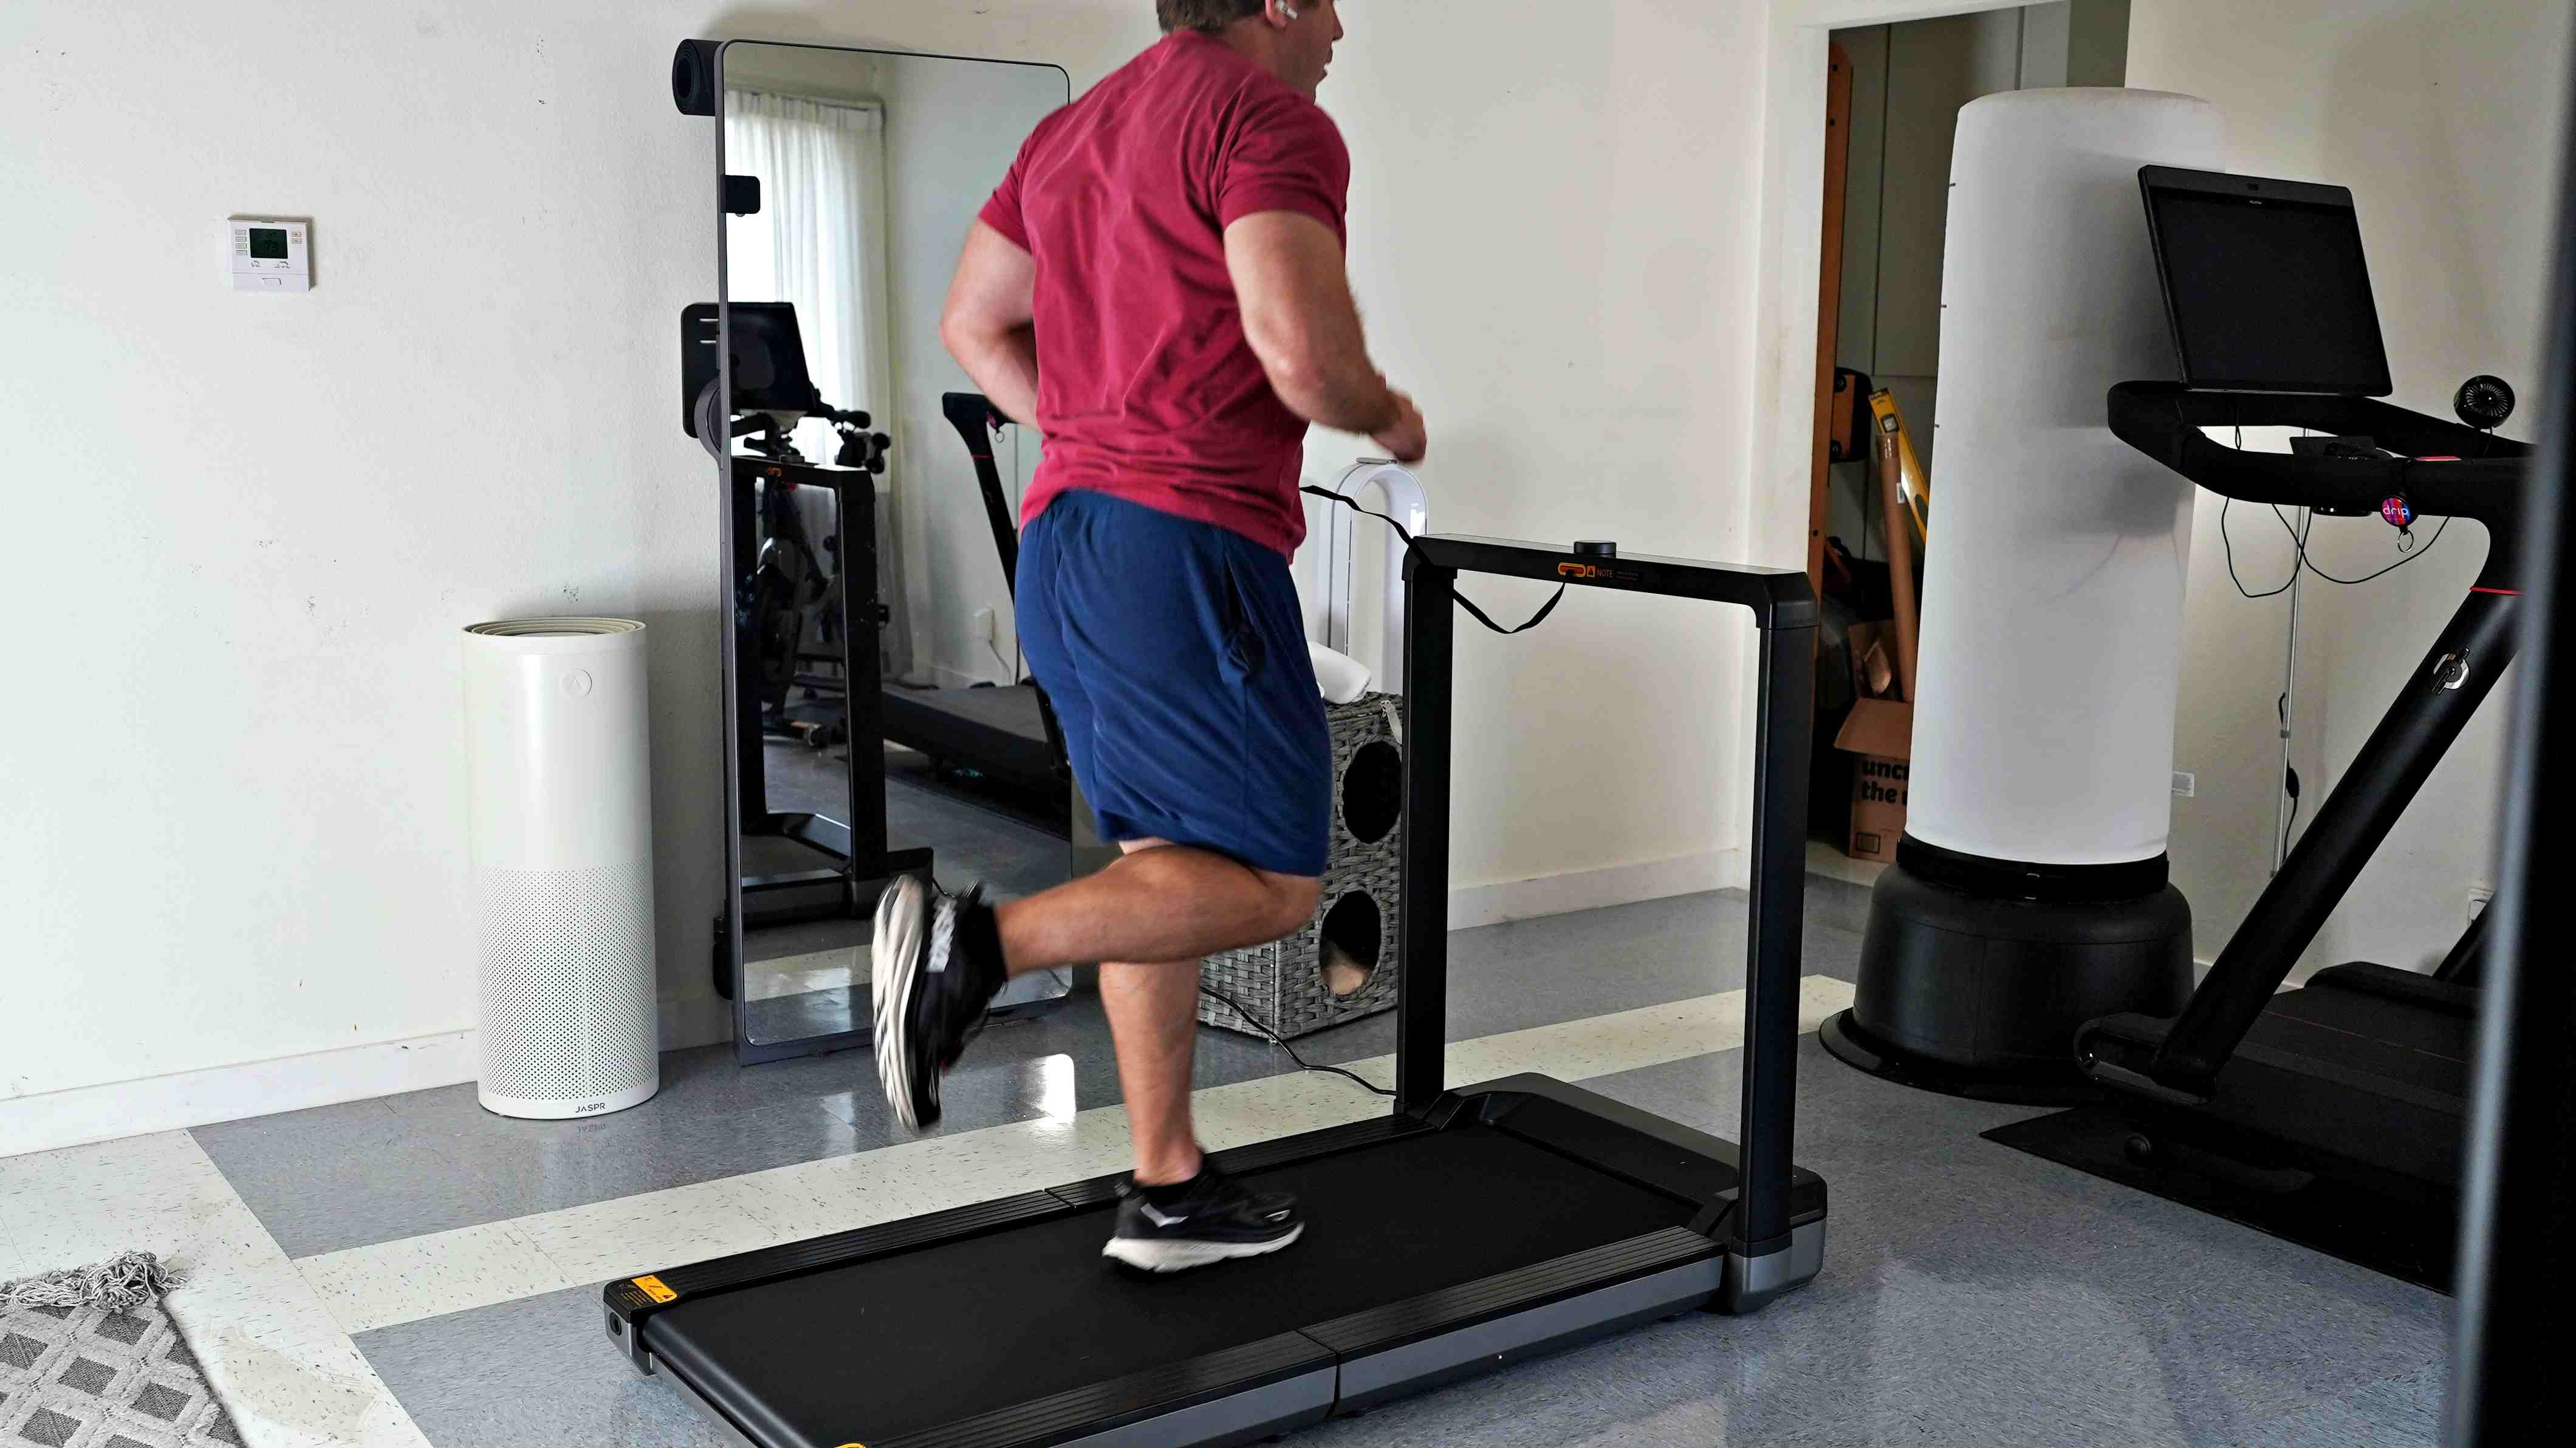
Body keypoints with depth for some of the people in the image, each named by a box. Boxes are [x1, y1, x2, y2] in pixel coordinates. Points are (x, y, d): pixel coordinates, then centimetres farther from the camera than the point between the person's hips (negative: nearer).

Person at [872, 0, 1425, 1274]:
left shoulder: (1077, 128, 19)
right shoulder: (1271, 121, -8)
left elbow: (973, 327, 24)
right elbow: (1306, 359, -21)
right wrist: (1389, 418, 0)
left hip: (1066, 541, 9)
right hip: (1184, 554, -9)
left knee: (1169, 868, 14)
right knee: (1271, 883, -2)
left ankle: (1167, 1193, 20)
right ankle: (980, 943, -17)